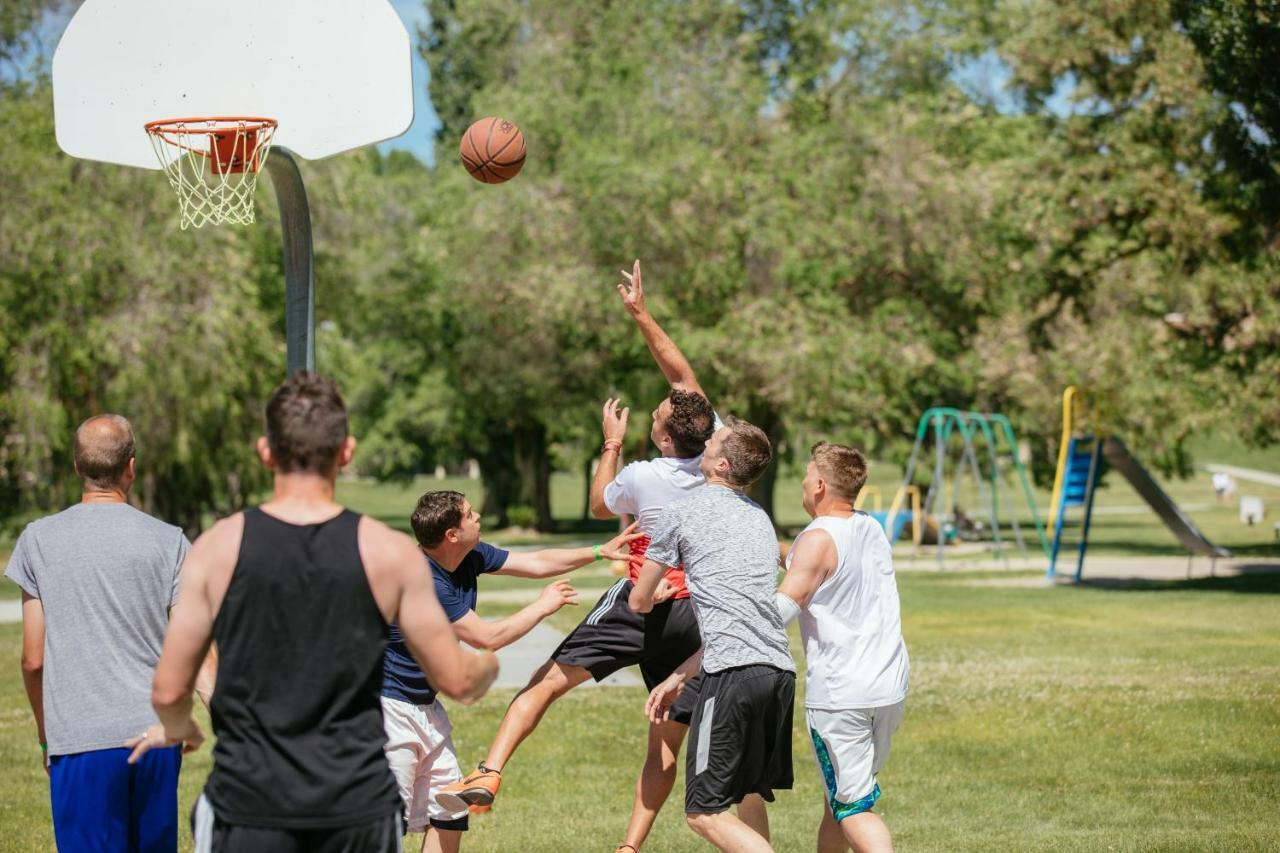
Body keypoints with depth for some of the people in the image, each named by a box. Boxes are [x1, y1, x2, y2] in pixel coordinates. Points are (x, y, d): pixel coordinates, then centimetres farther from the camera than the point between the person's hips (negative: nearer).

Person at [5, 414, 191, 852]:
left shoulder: (39, 540, 0)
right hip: (155, 734, 2)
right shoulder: (168, 541, 1)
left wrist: (46, 733, 15)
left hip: (80, 738, -2)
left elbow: (33, 660, 2)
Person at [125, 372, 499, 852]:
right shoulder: (390, 554, -4)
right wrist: (489, 666, 27)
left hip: (249, 803, -1)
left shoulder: (218, 549, -4)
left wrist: (177, 729, 23)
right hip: (358, 807, 1)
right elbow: (456, 680, 3)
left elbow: (168, 691, 0)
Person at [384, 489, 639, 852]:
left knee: (449, 814, 9)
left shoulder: (471, 557, 1)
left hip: (426, 705, 10)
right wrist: (543, 606, -8)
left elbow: (535, 563, 14)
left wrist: (601, 551, 13)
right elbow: (486, 638, -21)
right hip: (391, 706, -10)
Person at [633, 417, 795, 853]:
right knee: (749, 802, 21)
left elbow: (639, 601, 17)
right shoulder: (761, 520, 25)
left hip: (732, 671, -8)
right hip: (781, 670, 8)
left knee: (705, 812, -6)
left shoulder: (682, 514, 5)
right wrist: (679, 677, 28)